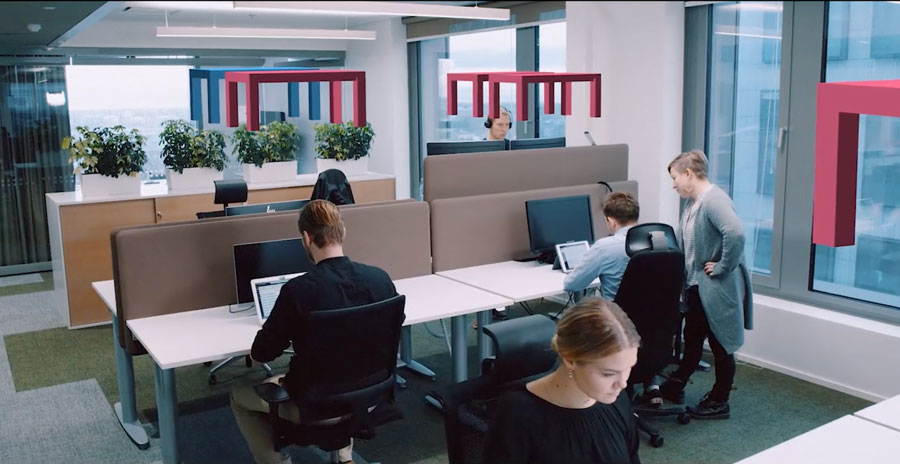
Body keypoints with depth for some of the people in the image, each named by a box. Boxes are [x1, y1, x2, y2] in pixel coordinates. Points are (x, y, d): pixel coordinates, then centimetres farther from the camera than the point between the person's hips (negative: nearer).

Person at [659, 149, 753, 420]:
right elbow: (680, 242, 19)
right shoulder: (692, 203, 9)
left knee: (720, 346, 7)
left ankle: (719, 403, 22)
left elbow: (736, 234, -36)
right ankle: (675, 387, 35)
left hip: (717, 289, -9)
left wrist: (723, 268, -25)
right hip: (696, 286, 9)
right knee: (692, 339, 21)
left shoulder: (714, 200, -21)